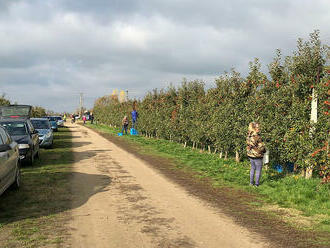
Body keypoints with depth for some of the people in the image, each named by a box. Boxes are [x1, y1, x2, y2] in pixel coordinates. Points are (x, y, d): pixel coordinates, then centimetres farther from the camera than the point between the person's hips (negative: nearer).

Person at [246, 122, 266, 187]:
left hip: (250, 155, 7)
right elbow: (261, 147, -20)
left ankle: (251, 182, 29)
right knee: (258, 170, 9)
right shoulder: (257, 137, -25)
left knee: (252, 168, 22)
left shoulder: (248, 136, -2)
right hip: (257, 156, -7)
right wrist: (264, 150, 0)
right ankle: (257, 183, 16)